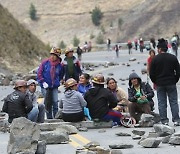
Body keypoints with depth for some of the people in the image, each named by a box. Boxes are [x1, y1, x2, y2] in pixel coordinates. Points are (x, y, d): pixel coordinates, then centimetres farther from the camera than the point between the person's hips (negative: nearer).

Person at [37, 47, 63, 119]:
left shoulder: (59, 65, 1)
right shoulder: (45, 62, -5)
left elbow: (61, 75, 21)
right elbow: (39, 73, -3)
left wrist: (57, 81, 11)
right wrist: (43, 82, -11)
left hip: (55, 87, 1)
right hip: (46, 86, -1)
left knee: (55, 102, -2)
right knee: (47, 102, 1)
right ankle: (49, 117, 10)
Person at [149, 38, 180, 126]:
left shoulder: (155, 59, -5)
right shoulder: (173, 58, -2)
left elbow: (151, 73, -2)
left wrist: (155, 82, 12)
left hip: (160, 84, -1)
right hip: (171, 84, 1)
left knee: (162, 103, 5)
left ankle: (164, 120, 2)